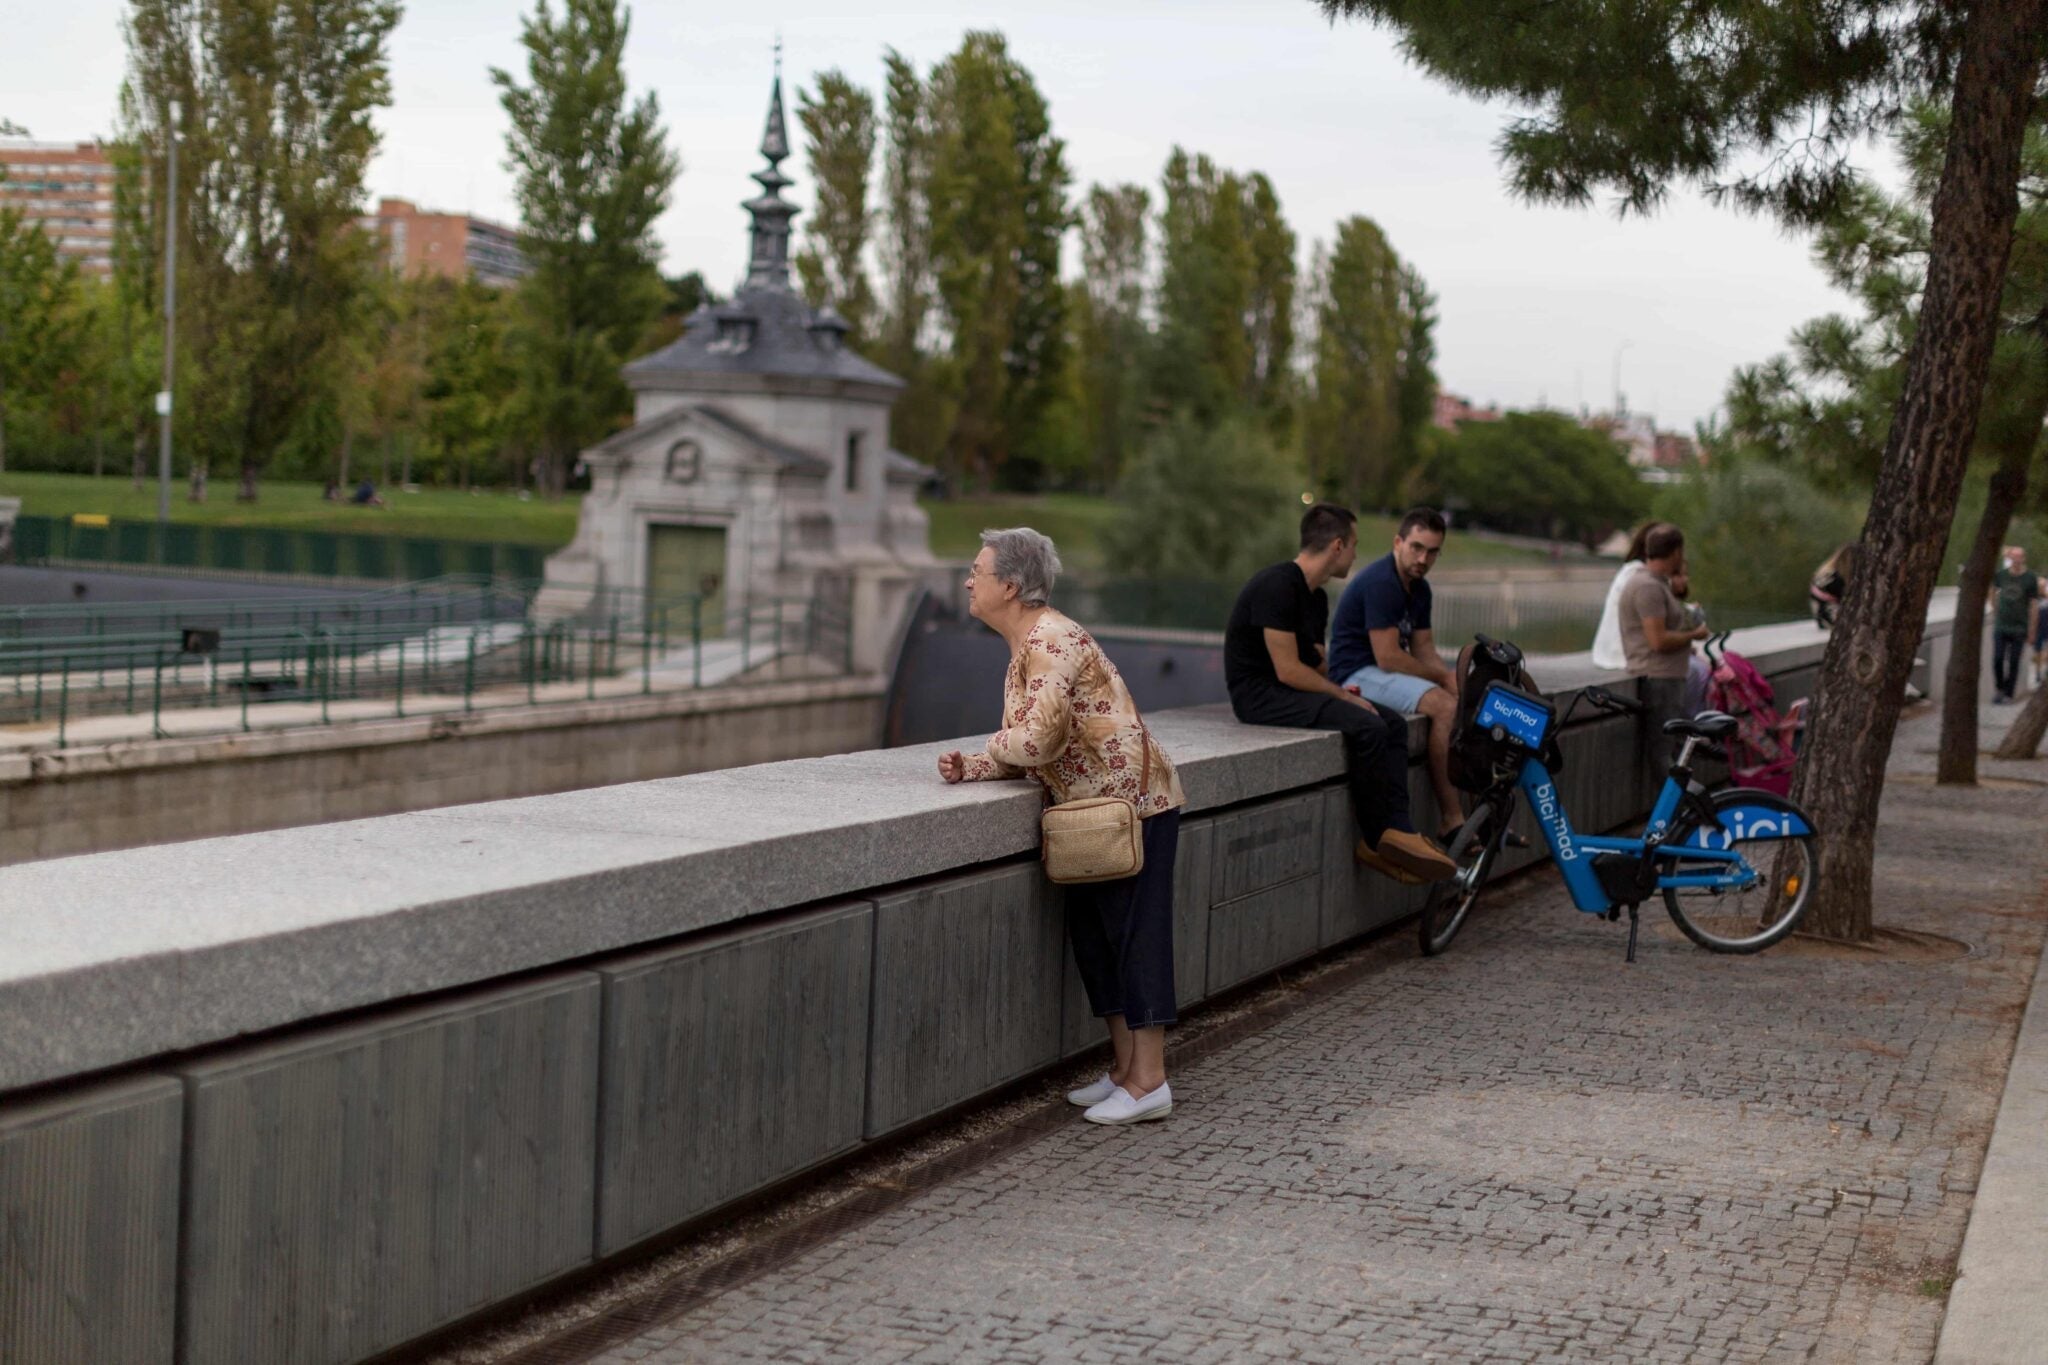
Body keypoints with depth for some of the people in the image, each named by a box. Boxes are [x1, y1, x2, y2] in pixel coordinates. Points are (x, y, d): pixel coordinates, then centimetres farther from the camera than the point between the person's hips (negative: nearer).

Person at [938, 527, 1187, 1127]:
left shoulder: (1051, 640, -19)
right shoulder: (1026, 644, 13)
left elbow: (1037, 739, -27)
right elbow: (1025, 749, 13)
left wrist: (993, 748, -6)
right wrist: (973, 768, -4)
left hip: (1132, 804, -10)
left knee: (1136, 936, -7)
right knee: (1093, 935, 13)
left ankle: (1149, 1083, -3)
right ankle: (1125, 1066, 21)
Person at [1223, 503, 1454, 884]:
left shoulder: (1316, 596, 14)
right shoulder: (1277, 587, -18)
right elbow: (1288, 670, -21)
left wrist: (1341, 690, -1)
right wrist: (1345, 696, -13)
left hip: (1290, 692, 10)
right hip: (1260, 695, -10)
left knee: (1393, 724, -5)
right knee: (1368, 728, -25)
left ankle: (1396, 831, -13)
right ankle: (1377, 839, -11)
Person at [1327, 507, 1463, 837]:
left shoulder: (1419, 587, 12)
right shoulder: (1380, 582, -19)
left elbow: (1424, 650, 13)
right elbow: (1388, 658, -22)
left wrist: (1454, 678, -8)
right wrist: (1444, 677, -11)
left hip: (1385, 672, 10)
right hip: (1359, 674, -10)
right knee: (1446, 706, -28)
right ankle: (1450, 820, -24)